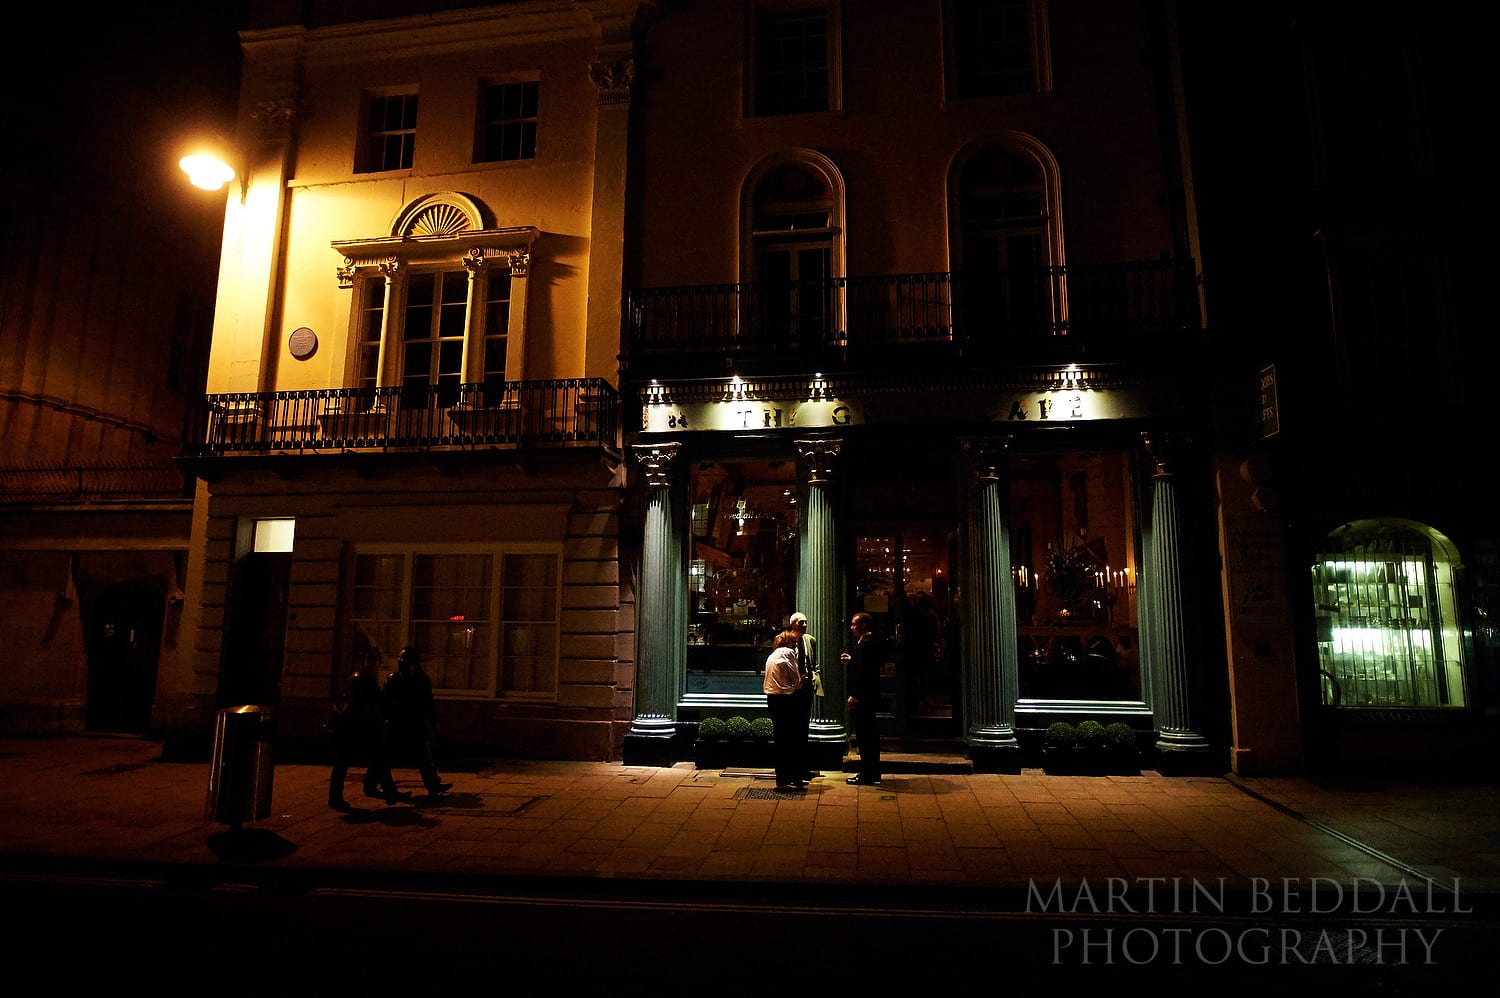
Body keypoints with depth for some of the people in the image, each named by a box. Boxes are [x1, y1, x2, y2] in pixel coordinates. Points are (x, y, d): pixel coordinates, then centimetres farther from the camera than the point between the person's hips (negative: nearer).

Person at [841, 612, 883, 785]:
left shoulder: (865, 644, -18)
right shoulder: (872, 641, 14)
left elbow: (863, 672, -23)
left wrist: (854, 696, -20)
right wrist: (850, 661, 11)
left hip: (861, 699, -11)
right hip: (870, 698, 11)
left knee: (864, 737, -4)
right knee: (871, 736, 16)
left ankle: (866, 776, 2)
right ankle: (873, 772, 25)